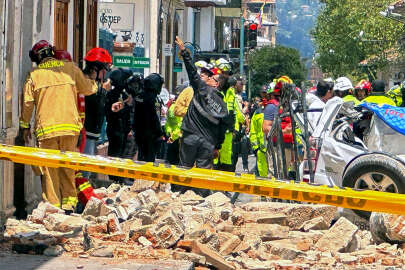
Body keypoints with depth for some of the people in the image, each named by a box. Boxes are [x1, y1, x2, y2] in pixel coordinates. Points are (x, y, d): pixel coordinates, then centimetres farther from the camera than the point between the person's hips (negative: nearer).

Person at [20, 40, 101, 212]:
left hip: (46, 128, -2)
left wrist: (25, 125, 17)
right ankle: (69, 202, 10)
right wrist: (92, 80, 39)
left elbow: (27, 103, 4)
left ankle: (53, 206, 1)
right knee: (68, 167, 11)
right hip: (70, 126, 2)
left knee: (50, 169, 3)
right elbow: (89, 89, 16)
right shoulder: (70, 69, 6)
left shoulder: (34, 75, 1)